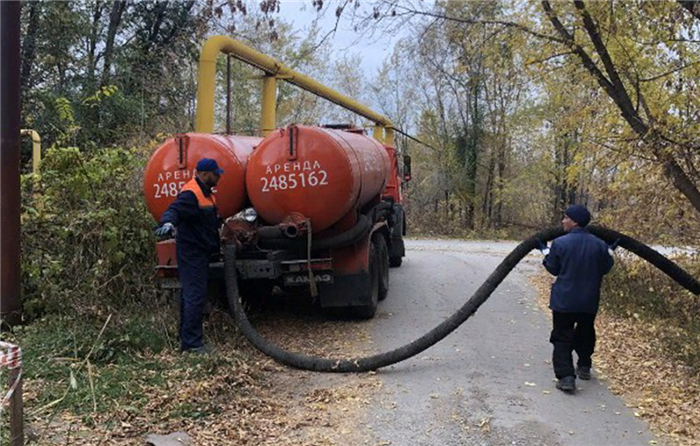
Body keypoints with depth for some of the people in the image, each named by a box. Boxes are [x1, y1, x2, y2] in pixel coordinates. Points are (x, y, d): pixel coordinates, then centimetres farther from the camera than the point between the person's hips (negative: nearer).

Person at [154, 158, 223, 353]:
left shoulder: (205, 192, 15)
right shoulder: (190, 194, -18)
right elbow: (175, 210, -34)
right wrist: (168, 222, -54)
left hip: (199, 252, 11)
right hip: (192, 252, -11)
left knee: (190, 294, 16)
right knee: (195, 296, -11)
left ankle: (186, 336, 25)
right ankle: (191, 342, -8)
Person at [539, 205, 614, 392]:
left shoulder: (560, 243, -14)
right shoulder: (599, 244, -4)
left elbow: (553, 269, -4)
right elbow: (605, 268, 6)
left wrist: (545, 252, 13)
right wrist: (609, 253, 24)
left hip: (564, 300, -4)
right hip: (589, 300, 4)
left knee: (562, 338, 1)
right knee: (585, 333, 24)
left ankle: (566, 376, -10)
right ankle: (584, 367, 38)